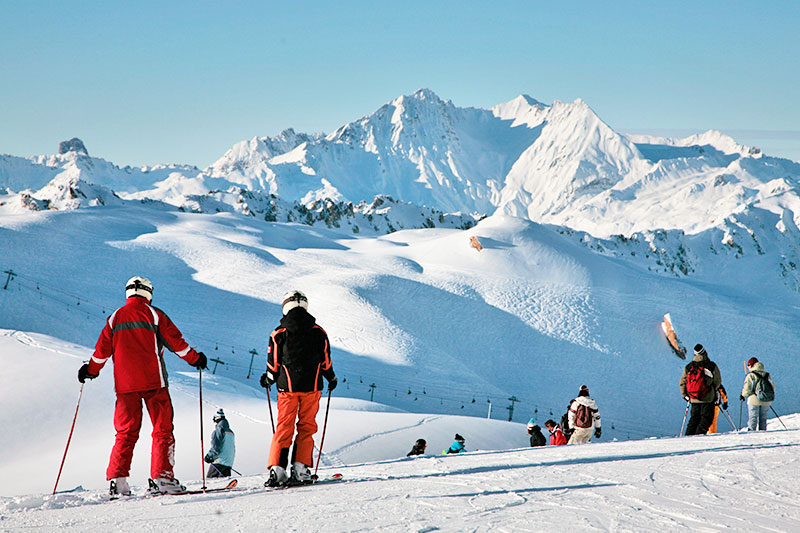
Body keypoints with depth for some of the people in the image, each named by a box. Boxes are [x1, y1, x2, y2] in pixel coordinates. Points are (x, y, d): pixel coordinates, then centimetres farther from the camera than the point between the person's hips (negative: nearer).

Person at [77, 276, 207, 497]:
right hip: (153, 381, -3)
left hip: (124, 384, 4)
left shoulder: (115, 317, 10)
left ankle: (117, 480, -2)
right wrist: (195, 358, 12)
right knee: (162, 430, 1)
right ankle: (161, 476, -8)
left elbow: (102, 348, 11)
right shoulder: (153, 314, 0)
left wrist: (91, 370, 26)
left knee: (126, 432, 8)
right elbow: (176, 341, 0)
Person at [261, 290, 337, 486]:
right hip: (312, 386, 0)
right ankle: (300, 469, -1)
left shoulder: (279, 333, -3)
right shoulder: (318, 332, 1)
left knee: (284, 428, 5)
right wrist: (332, 379, 23)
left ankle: (277, 468, -4)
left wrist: (268, 379, 19)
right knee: (306, 427, 7)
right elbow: (325, 362, 6)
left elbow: (274, 364, -1)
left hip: (287, 387, 0)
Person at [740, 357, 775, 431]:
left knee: (752, 418, 0)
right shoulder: (767, 375, 8)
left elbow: (747, 388, -13)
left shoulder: (750, 375, -9)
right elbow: (773, 387, 12)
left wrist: (743, 395, 3)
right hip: (766, 402, 5)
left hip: (754, 401, -5)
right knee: (763, 419, 13)